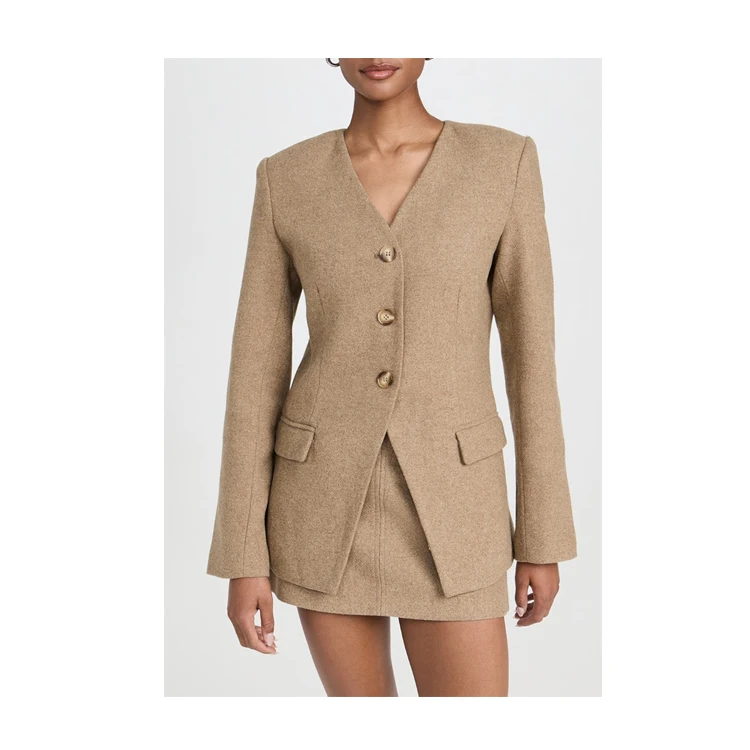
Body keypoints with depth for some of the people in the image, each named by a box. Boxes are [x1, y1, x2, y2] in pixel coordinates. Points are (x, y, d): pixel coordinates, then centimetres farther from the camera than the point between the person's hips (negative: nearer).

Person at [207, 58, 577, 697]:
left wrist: (543, 537, 0)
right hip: (327, 496, 1)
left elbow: (530, 353, -2)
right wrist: (243, 557, -3)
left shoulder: (504, 162, -3)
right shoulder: (285, 180, -1)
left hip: (447, 501, -1)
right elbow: (256, 373, -1)